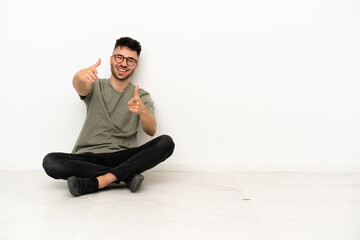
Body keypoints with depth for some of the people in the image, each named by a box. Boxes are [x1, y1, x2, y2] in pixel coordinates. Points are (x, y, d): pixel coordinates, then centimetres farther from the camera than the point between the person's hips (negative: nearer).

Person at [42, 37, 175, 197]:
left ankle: (97, 181, -29)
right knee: (50, 161, -27)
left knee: (166, 143, -23)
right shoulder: (96, 87, 12)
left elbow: (151, 131, -5)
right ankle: (126, 176, -25)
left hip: (124, 157, 1)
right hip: (89, 157, 0)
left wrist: (142, 110, -28)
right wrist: (80, 76, -39)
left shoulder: (142, 96, 12)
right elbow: (81, 87, -14)